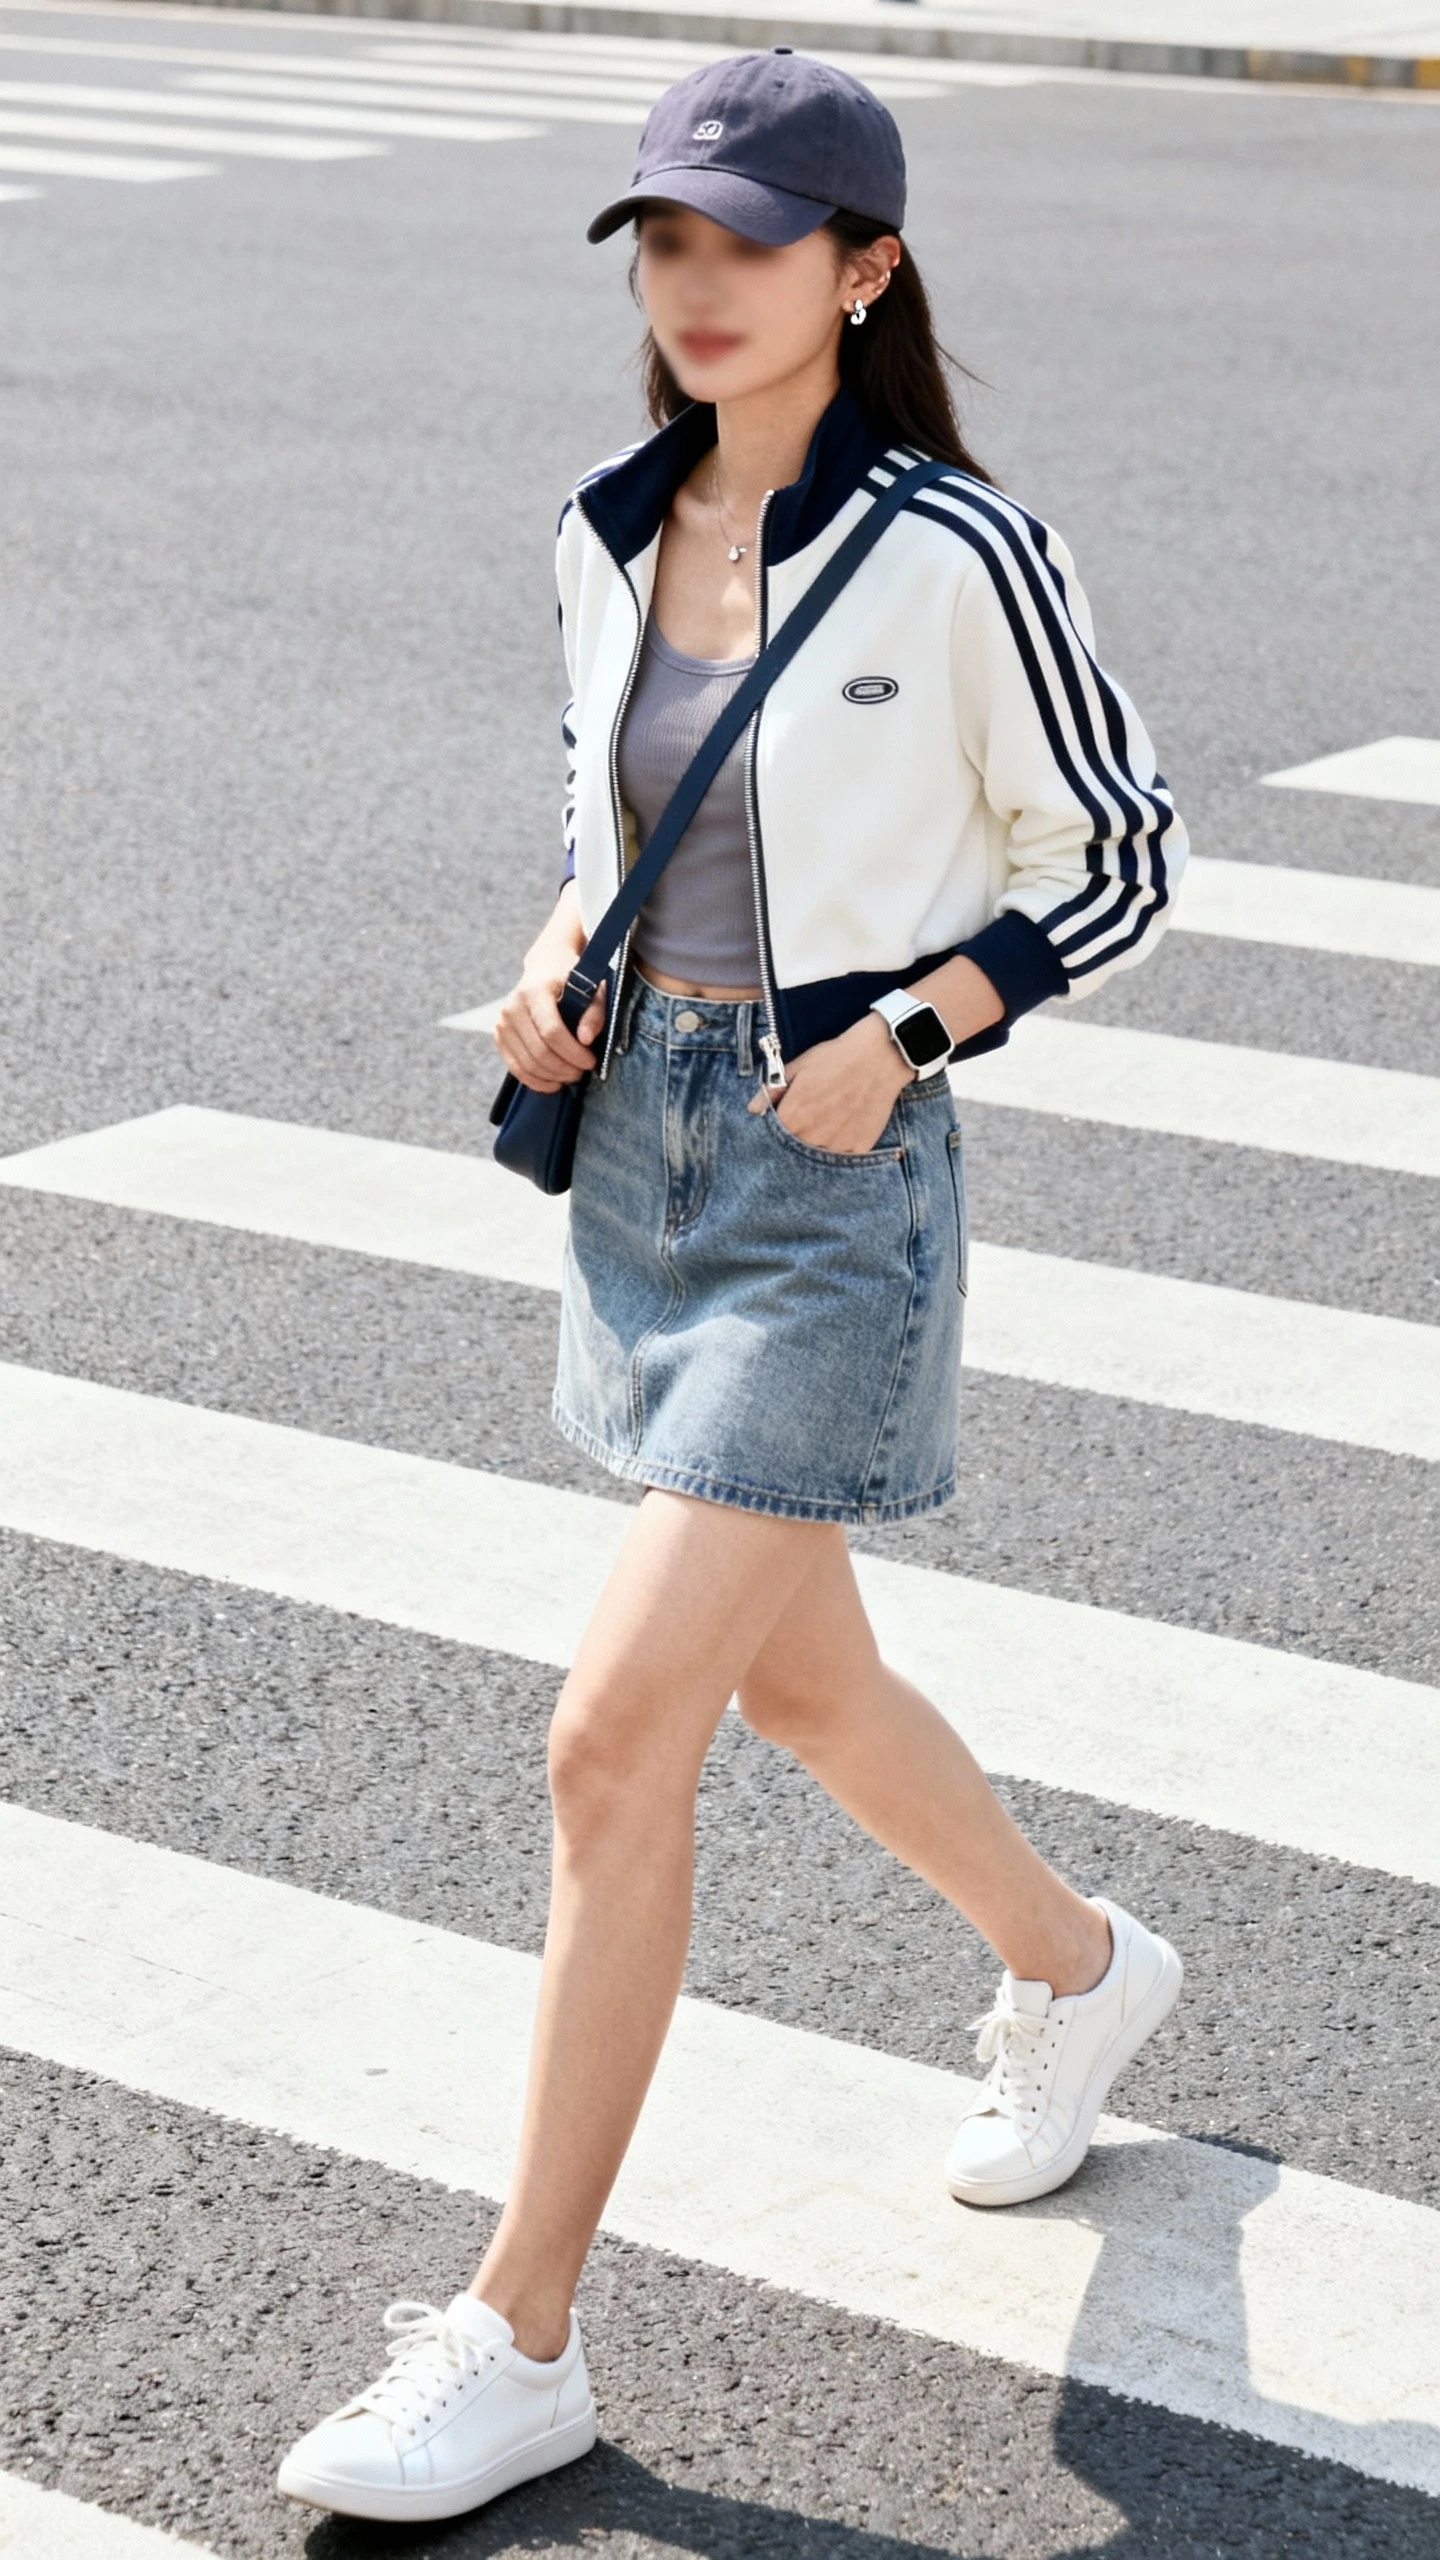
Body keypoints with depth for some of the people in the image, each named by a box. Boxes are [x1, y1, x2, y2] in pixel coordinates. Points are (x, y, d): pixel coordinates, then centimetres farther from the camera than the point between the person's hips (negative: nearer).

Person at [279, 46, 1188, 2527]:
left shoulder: (956, 553, -14)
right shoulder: (612, 533, 3)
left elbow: (1121, 864, -5)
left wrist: (898, 1037, -15)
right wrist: (559, 969, 0)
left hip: (834, 1187, -7)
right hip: (637, 1142, 7)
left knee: (615, 1743, -10)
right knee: (798, 1684, 22)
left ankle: (518, 2342, 1)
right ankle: (1076, 1967, 51)